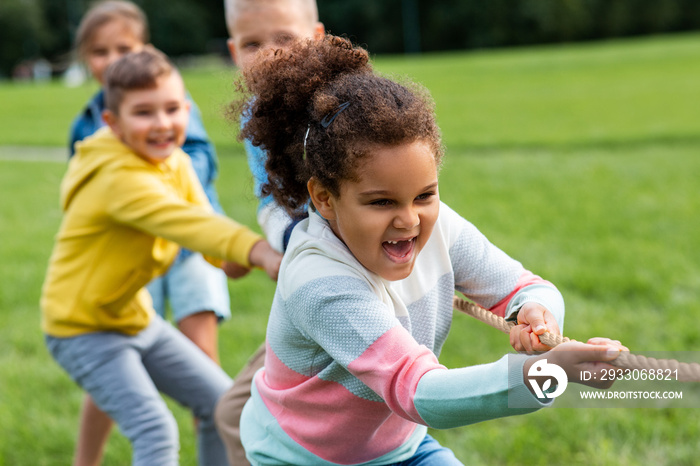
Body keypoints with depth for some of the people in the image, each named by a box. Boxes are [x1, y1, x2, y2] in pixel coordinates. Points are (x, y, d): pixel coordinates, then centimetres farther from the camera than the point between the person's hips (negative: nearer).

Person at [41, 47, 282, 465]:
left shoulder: (177, 164, -1)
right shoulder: (119, 178, -29)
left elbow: (200, 219, -5)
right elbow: (182, 222, -43)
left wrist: (232, 257, -30)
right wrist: (260, 252, -58)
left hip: (138, 319, 9)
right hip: (83, 329, -9)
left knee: (222, 403, 10)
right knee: (156, 431, -20)